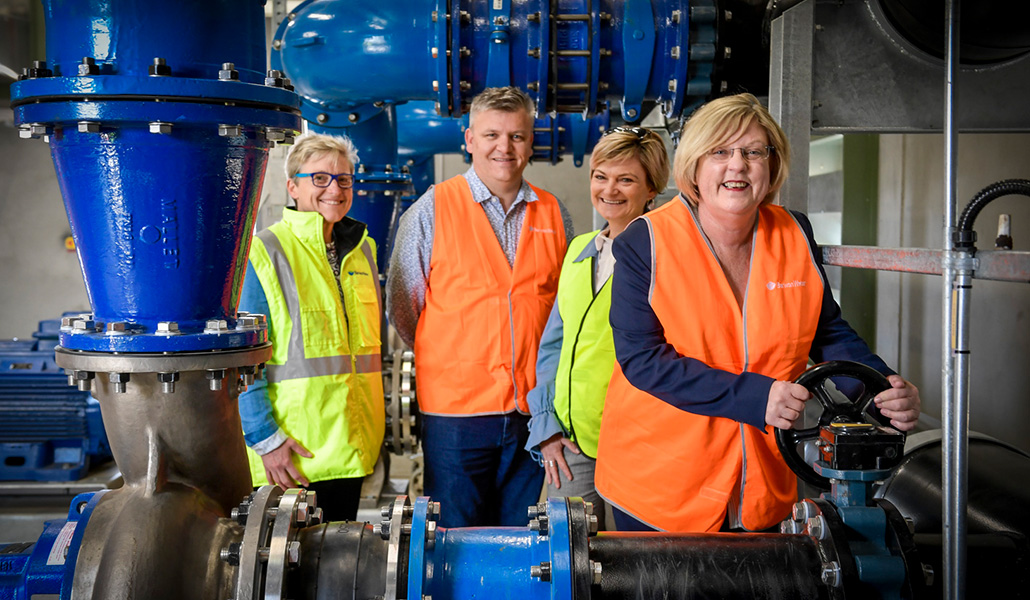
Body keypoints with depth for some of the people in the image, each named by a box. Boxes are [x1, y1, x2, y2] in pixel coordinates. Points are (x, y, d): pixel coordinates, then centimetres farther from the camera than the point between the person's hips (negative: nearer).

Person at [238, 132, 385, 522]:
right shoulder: (264, 253, -8)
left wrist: (378, 429, 19)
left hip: (350, 443, 6)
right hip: (290, 454, -6)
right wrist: (265, 438, -17)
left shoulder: (362, 250, 12)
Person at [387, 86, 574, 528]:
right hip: (454, 408, -3)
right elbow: (401, 306, 2)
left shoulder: (554, 215, 7)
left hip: (532, 410, 3)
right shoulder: (432, 210, -3)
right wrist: (444, 359, 1)